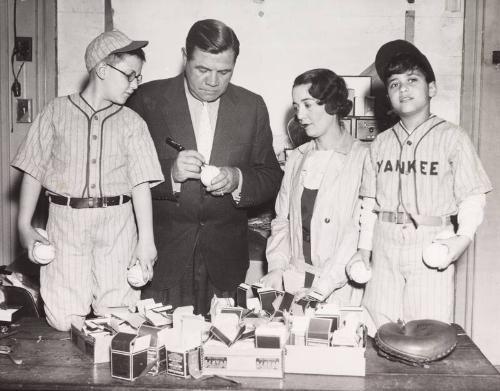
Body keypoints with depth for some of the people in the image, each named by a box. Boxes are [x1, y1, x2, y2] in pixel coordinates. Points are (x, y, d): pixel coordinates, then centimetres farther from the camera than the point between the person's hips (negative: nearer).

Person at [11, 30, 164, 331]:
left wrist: (146, 239, -8)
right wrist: (24, 226, 2)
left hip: (116, 222, 1)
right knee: (64, 320, -1)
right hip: (66, 219, 0)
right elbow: (34, 171, 6)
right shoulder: (57, 111, 4)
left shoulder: (132, 123, 4)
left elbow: (141, 182, -2)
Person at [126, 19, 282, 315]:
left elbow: (272, 178, 6)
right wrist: (170, 172, -21)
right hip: (162, 255, -1)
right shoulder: (148, 99, -1)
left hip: (225, 259, 2)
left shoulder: (251, 106, 5)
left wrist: (238, 180, -14)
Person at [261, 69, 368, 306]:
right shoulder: (296, 158, 13)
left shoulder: (362, 158, -6)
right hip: (294, 283, 4)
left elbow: (360, 232, -13)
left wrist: (322, 288, -17)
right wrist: (276, 267, 0)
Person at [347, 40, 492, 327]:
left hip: (432, 246, -3)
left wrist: (464, 236, -18)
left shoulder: (452, 138, -1)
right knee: (379, 328, 6)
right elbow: (370, 202, 13)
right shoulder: (380, 144, 11)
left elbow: (473, 198, -3)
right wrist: (364, 247, 7)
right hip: (385, 245, 4)